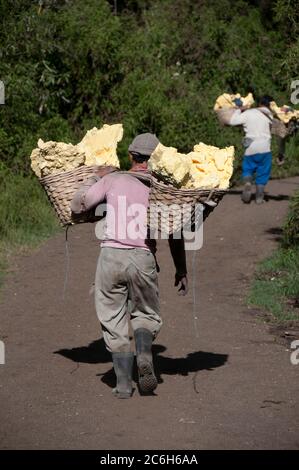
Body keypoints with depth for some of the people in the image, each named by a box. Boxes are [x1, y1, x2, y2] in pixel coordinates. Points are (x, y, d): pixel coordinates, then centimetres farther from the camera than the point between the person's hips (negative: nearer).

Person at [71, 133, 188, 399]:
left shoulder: (112, 180, 4)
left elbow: (78, 205, 8)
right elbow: (175, 236, 9)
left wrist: (95, 179, 23)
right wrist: (181, 270, 19)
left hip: (111, 255, 0)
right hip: (143, 258, 0)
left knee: (114, 321, 11)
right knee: (146, 315, 18)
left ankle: (124, 383, 5)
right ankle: (144, 355, -13)